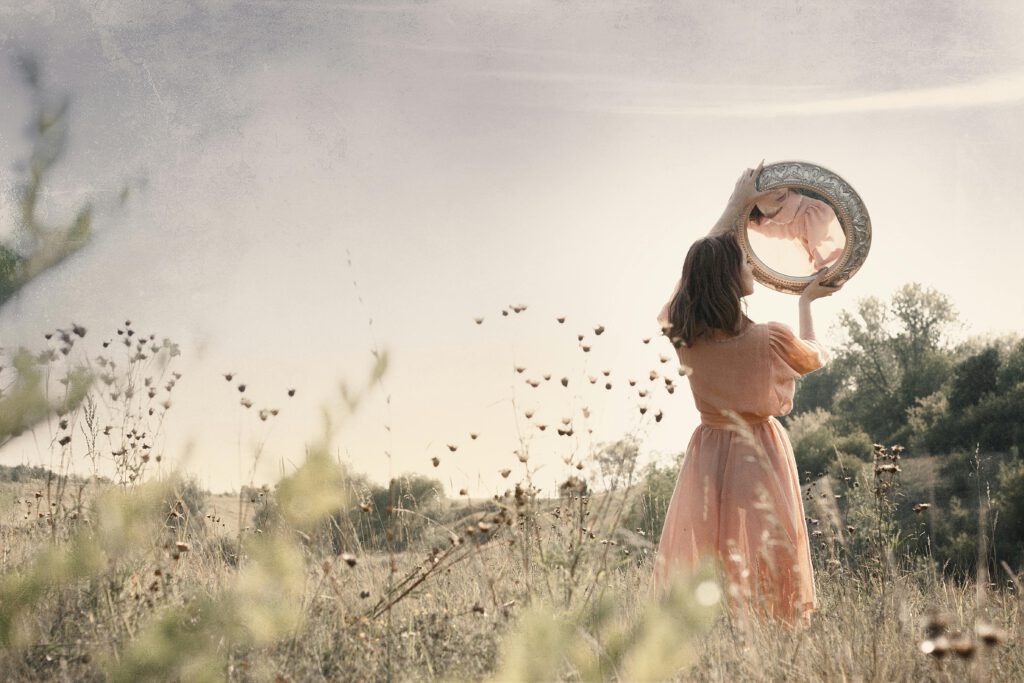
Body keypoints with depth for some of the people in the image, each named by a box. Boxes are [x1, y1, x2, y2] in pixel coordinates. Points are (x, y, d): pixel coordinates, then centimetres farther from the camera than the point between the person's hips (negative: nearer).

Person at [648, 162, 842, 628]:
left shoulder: (684, 335, -5)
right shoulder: (769, 340, -16)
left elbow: (702, 264, 12)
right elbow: (815, 357, 8)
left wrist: (736, 206, 20)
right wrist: (806, 302, 22)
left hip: (707, 455, 4)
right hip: (758, 458, -4)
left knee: (699, 565, 5)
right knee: (760, 557, 0)